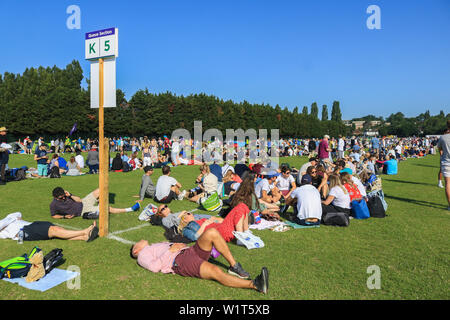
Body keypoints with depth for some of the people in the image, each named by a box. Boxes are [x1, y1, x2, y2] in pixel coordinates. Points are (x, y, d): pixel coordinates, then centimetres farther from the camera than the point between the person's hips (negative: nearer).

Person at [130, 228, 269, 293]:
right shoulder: (142, 255, 17)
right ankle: (254, 284, -40)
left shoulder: (159, 245, 40)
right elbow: (154, 267, -3)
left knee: (211, 233, -19)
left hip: (190, 251, 8)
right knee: (216, 272, -32)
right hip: (179, 261, -8)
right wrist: (170, 251, -4)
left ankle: (234, 266, -18)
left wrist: (181, 245, 13)